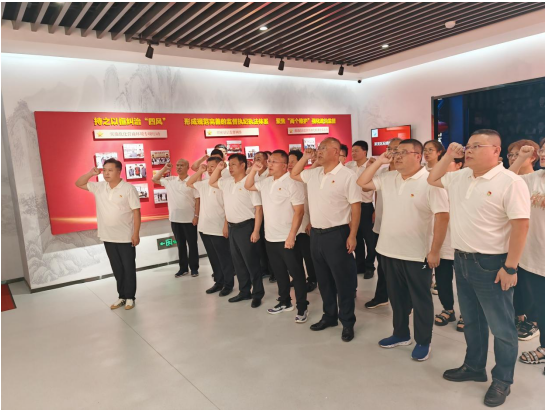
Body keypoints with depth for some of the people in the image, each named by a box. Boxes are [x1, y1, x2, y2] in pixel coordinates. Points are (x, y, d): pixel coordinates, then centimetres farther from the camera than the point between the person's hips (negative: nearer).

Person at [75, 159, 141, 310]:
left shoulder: (129, 188, -11)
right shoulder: (99, 187, 5)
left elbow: (136, 212, -11)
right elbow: (79, 184, 12)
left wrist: (136, 233, -15)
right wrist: (91, 173, -6)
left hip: (126, 237, -5)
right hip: (107, 237, 5)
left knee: (128, 268, 6)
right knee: (117, 269, 13)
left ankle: (130, 297, 18)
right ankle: (122, 296, 25)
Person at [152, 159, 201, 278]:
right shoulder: (170, 180, 6)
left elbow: (197, 199, -8)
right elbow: (154, 179, 14)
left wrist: (196, 216, -12)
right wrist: (164, 168, 5)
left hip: (189, 219, -4)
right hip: (175, 219, 4)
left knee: (192, 244, 6)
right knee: (180, 244, 13)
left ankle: (194, 268, 17)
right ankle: (183, 268, 23)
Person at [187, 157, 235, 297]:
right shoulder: (203, 183, 9)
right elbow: (188, 183, 23)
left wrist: (226, 225, -18)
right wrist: (200, 171, 9)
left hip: (219, 229, -7)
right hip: (204, 227, 7)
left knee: (224, 258, 5)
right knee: (213, 258, 16)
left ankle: (228, 284, 18)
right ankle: (218, 282, 29)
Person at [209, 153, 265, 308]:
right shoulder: (226, 182, 8)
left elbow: (258, 208, -15)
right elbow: (211, 182, 26)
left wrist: (256, 231, -20)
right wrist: (218, 168, 8)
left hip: (246, 227, -7)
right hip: (232, 227, 8)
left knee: (251, 262, 2)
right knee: (238, 262, 15)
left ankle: (257, 294, 15)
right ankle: (244, 291, 28)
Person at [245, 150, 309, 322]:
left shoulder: (292, 183, -14)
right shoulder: (266, 181, 9)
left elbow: (299, 211, -17)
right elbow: (248, 186, 24)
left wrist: (291, 236, -22)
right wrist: (254, 170, 5)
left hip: (287, 238, -7)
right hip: (270, 237, 7)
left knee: (296, 273, 4)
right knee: (279, 273, 18)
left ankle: (302, 307, 15)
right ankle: (284, 302, 33)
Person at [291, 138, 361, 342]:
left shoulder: (347, 175, -11)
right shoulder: (313, 174, 9)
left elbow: (356, 207, -11)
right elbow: (294, 174, 25)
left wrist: (352, 236, -16)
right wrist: (306, 156, 10)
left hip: (337, 234, -7)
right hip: (316, 234, 7)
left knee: (343, 281, 5)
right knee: (323, 279, 17)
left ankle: (348, 322, 20)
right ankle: (329, 316, 33)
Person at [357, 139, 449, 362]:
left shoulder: (430, 182, -14)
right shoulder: (388, 178, 5)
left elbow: (442, 216, -16)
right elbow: (362, 183, 10)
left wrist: (434, 251, -17)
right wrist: (379, 162, 0)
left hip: (417, 254, -6)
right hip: (390, 251, 6)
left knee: (420, 300, 11)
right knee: (397, 297, 19)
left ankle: (423, 342, 28)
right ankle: (401, 334, 37)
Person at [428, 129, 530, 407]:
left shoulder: (510, 182, -16)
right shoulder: (460, 177, 6)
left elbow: (521, 226, -18)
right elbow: (432, 180, 22)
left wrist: (510, 267, -19)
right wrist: (448, 156, 6)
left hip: (491, 264, -7)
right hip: (462, 260, 7)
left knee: (501, 327, 10)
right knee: (471, 320, 21)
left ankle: (502, 380, 28)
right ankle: (474, 367, 39)